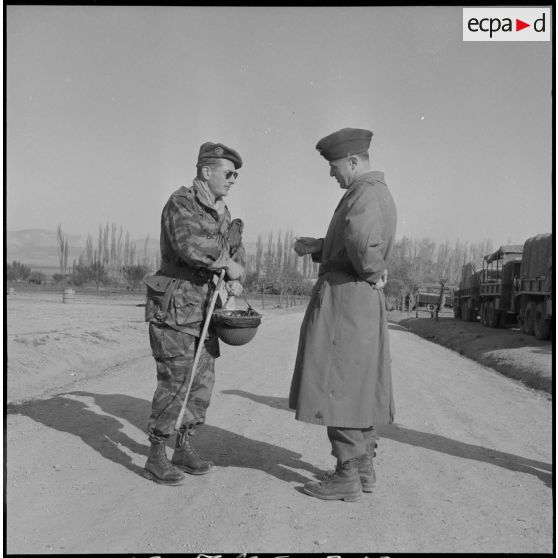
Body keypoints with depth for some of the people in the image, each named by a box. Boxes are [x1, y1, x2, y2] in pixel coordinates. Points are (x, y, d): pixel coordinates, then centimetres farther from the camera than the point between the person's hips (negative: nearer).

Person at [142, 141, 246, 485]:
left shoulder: (222, 212, 14)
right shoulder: (181, 203, -12)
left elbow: (235, 248, 19)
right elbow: (189, 243, -31)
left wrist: (237, 279, -2)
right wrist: (227, 264, -21)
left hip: (204, 307, 8)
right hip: (174, 305, -8)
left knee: (203, 379, 8)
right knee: (176, 380, -8)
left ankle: (185, 450, 21)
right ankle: (157, 458, 4)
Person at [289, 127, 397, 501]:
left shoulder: (366, 193, -16)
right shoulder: (378, 193, 17)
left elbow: (360, 239, -37)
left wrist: (371, 271, -19)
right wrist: (317, 247, 8)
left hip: (344, 300, -10)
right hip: (362, 302, 10)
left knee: (339, 387, -4)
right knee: (358, 387, 13)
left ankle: (347, 477, 3)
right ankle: (364, 468, 22)